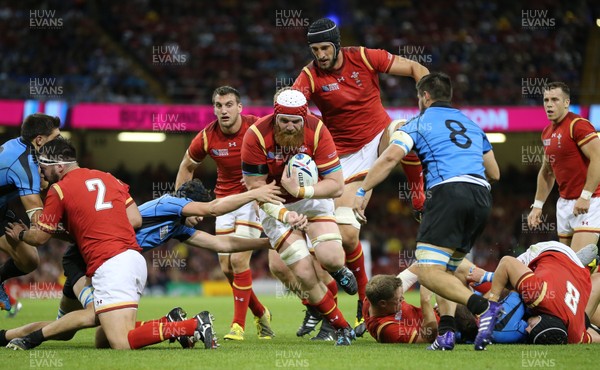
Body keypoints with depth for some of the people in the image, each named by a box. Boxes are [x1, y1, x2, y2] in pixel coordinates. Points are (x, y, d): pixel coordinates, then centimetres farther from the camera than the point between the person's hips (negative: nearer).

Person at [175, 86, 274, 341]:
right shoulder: (206, 138, -8)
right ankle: (260, 313, 23)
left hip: (253, 198, -4)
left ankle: (239, 324, -7)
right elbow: (187, 166, 10)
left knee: (239, 260, -17)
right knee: (226, 266, 0)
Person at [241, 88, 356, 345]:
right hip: (276, 207, 0)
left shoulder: (317, 132, -22)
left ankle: (339, 270, 16)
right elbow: (256, 189, -16)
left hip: (313, 199, 0)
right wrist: (284, 215, -31)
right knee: (305, 275, -13)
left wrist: (300, 191, -35)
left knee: (330, 258, -24)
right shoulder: (256, 136, -24)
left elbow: (336, 185, -20)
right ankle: (342, 328, 8)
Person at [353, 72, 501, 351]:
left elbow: (390, 157, -3)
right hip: (481, 197, 7)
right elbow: (494, 173, 30)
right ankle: (446, 332, 1)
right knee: (446, 270, 19)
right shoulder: (471, 124, 28)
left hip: (448, 192, -7)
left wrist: (362, 191, 2)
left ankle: (482, 307, -32)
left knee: (428, 272, -12)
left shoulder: (419, 123, 12)